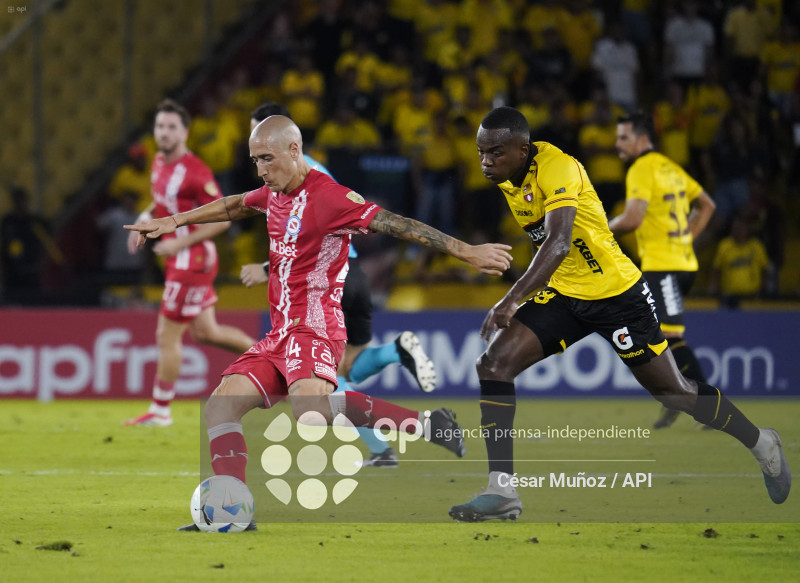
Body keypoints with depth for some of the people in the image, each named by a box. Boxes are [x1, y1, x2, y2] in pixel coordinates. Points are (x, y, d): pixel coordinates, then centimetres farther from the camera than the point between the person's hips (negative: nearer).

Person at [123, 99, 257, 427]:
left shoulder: (195, 172, -20)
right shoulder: (160, 163, 6)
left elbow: (222, 218, -19)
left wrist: (180, 243, -21)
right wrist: (146, 218, 7)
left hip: (191, 260, -9)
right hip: (182, 261, 9)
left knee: (168, 336, -2)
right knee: (205, 332, 17)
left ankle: (160, 411, 9)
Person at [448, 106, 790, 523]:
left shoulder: (556, 167, -26)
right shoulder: (506, 176, 0)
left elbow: (558, 242, -40)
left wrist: (512, 299, -50)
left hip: (614, 292, -7)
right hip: (562, 294, 7)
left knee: (671, 391, 5)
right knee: (494, 363, -13)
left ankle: (761, 444, 30)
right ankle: (502, 489, -12)